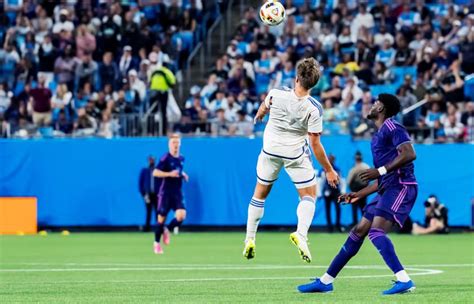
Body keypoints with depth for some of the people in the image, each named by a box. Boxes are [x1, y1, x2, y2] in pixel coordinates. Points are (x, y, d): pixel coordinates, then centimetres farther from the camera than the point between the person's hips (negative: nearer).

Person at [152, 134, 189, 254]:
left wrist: (183, 174, 10)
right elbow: (155, 173, -18)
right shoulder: (166, 158, -11)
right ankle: (157, 243, 19)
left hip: (178, 193, 5)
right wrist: (169, 174, -26)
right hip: (165, 193, -5)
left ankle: (167, 230, 12)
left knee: (181, 216, -16)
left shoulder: (181, 158, 9)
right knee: (161, 218, 2)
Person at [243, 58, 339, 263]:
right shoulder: (314, 108, -23)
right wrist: (329, 170, -7)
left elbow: (263, 110, 5)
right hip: (296, 154, -2)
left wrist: (259, 116, 31)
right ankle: (301, 234, -14)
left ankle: (250, 240, 20)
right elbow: (315, 144, -19)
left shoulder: (276, 94, -20)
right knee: (308, 195, 11)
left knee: (260, 193, 18)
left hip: (270, 150, 2)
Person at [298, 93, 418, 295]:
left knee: (376, 231, -23)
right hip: (388, 190, 10)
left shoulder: (392, 128, -6)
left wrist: (380, 171, -22)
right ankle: (326, 281, 16)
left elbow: (409, 154, -21)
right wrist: (359, 195, 27)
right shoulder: (378, 136, 24)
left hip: (401, 187, -10)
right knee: (359, 231, 11)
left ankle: (404, 281, -29)